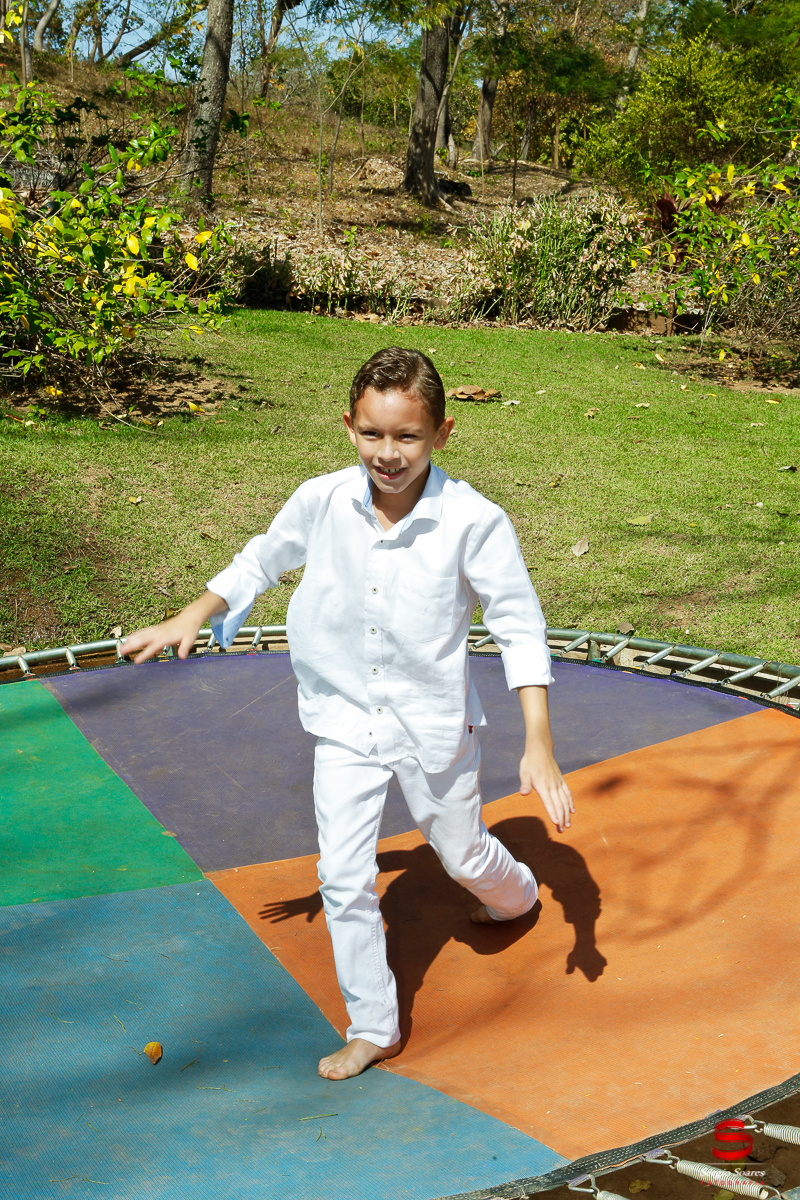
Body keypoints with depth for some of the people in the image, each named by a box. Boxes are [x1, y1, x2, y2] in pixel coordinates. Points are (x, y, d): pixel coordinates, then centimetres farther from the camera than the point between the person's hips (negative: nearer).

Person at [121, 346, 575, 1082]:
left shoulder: (473, 521, -23)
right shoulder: (321, 502, -13)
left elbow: (520, 629, -16)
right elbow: (263, 561, 8)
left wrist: (539, 746, -19)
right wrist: (192, 619, 0)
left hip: (434, 722, -2)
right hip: (346, 721, 2)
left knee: (463, 855, 19)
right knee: (344, 878, 1)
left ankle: (516, 895, 58)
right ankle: (373, 1027, 22)